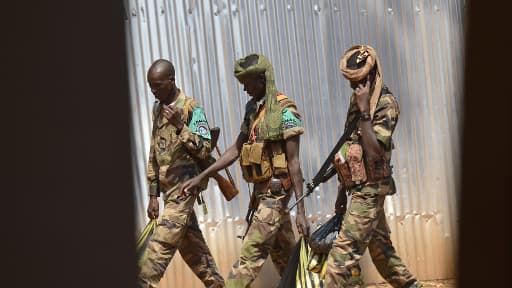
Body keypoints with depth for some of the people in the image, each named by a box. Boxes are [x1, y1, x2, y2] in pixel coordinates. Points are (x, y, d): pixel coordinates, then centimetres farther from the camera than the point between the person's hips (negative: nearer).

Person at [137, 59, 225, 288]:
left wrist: (180, 126, -24)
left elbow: (205, 150, -13)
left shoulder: (191, 109, -10)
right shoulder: (157, 109, 12)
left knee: (160, 245, -14)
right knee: (191, 246, 15)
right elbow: (154, 154, 15)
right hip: (168, 189, 8)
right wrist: (153, 195, 13)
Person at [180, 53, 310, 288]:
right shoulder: (253, 109, 10)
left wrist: (300, 210, -17)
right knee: (283, 253, 17)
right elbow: (236, 150, 14)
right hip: (261, 191, 8)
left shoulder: (284, 112, -14)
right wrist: (201, 177, 10)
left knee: (249, 256, -9)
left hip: (275, 192, -8)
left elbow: (294, 162, -16)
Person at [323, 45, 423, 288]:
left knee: (344, 249, -11)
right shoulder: (356, 99, 13)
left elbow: (374, 152, -23)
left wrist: (364, 110, -24)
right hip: (360, 187, 9)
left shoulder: (386, 103, -13)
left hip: (371, 188, -9)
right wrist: (342, 190, 17)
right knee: (380, 247, 16)